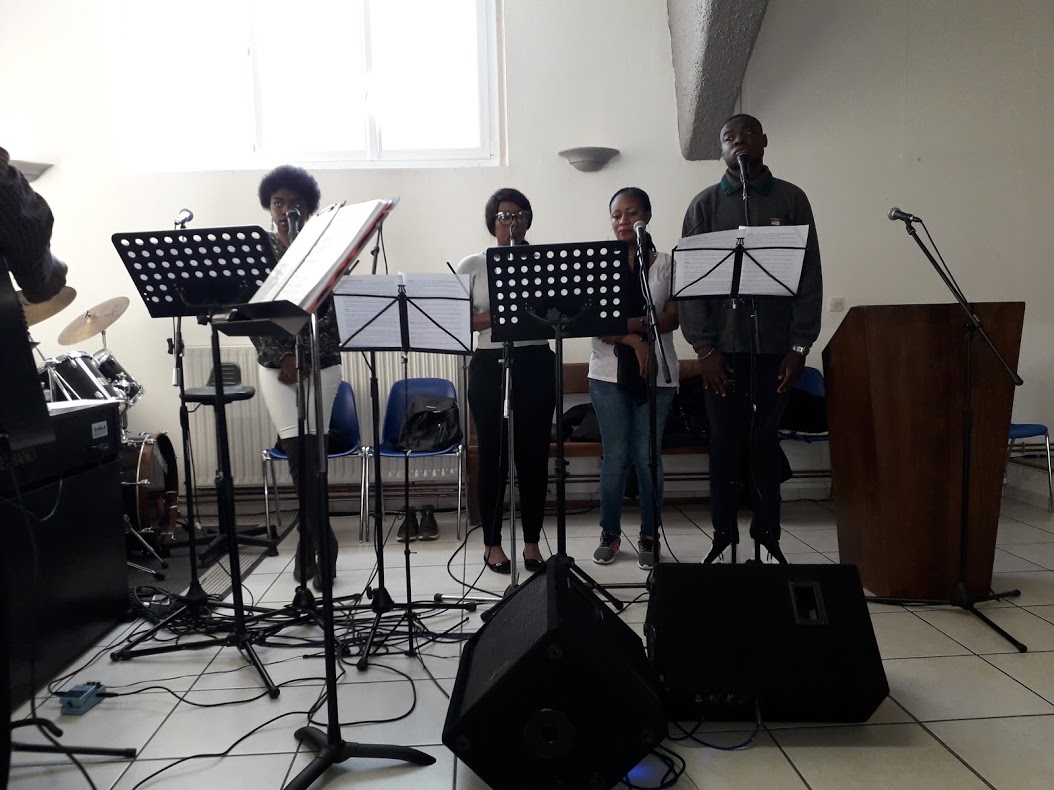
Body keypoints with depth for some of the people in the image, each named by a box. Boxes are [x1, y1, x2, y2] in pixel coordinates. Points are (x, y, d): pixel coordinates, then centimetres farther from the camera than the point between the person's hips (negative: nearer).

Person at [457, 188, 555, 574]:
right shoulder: (472, 265, 4)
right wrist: (495, 316, -18)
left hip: (536, 365, 2)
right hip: (490, 368, -1)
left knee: (534, 455, 6)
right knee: (493, 456, 3)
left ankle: (532, 542, 19)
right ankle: (492, 543, 17)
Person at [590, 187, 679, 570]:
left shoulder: (667, 263, 3)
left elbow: (671, 319, -6)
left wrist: (624, 324, -17)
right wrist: (633, 338, -18)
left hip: (656, 375, 0)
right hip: (609, 373, 0)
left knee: (647, 456, 3)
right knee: (615, 456, 4)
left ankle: (648, 538, 17)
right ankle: (609, 534, 20)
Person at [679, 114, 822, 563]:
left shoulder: (790, 199, 8)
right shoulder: (705, 204, 7)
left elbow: (809, 275, 4)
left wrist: (800, 345, -4)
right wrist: (703, 346, -8)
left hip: (774, 344, 0)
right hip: (722, 346, 0)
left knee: (765, 443, 6)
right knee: (725, 443, 4)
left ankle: (767, 538, 16)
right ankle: (724, 537, 14)